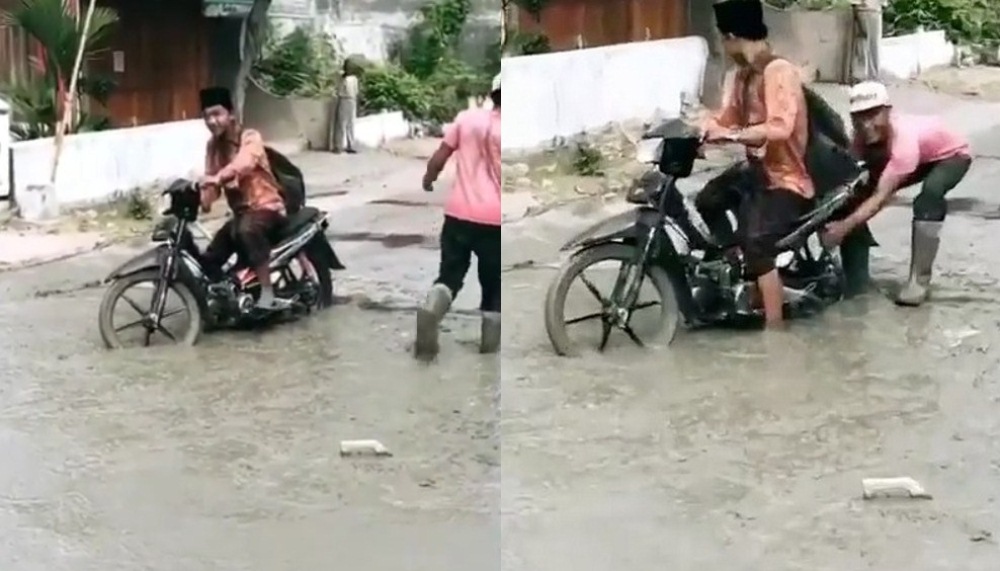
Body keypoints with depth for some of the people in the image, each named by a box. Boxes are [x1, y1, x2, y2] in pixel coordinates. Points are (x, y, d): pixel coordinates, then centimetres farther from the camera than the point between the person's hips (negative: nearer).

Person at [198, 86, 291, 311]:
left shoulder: (250, 137, -11)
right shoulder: (213, 146, 10)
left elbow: (243, 163, -33)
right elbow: (211, 180, 3)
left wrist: (216, 178, -51)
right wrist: (203, 198, -20)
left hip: (266, 208, -8)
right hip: (240, 213, 8)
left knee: (246, 230, -39)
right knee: (209, 260, 1)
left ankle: (267, 294, -35)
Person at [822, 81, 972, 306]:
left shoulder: (904, 139, -44)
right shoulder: (864, 136, -23)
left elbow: (881, 198, -48)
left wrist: (844, 226, -57)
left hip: (952, 155, -7)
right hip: (920, 156, 7)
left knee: (929, 195, -36)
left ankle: (919, 278, -24)